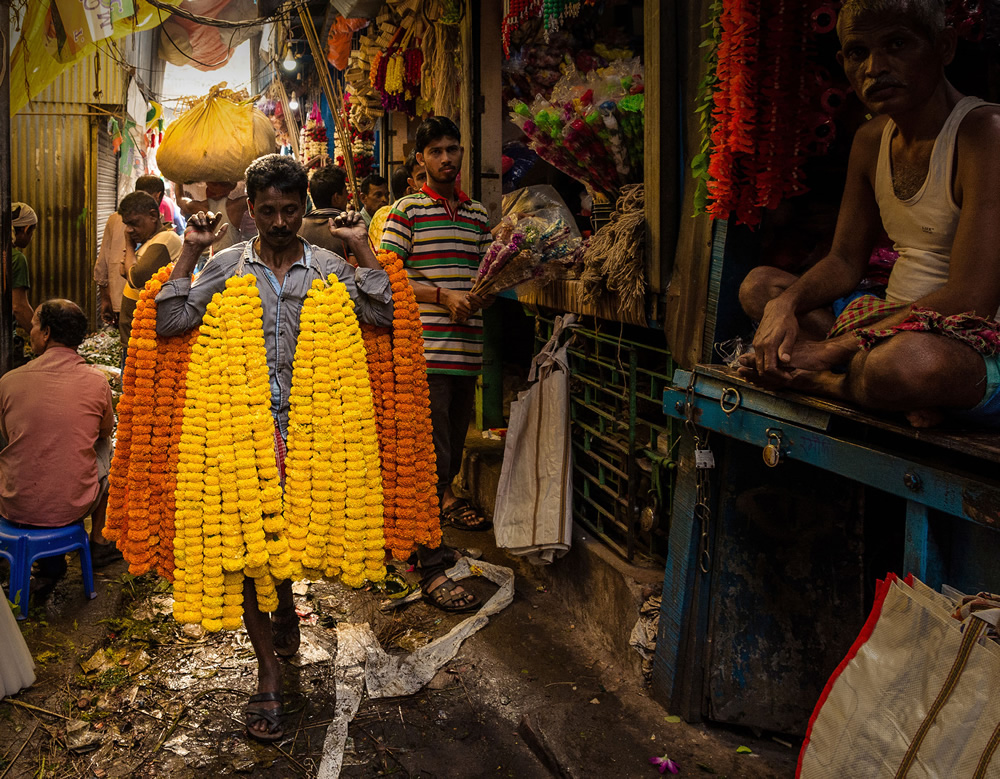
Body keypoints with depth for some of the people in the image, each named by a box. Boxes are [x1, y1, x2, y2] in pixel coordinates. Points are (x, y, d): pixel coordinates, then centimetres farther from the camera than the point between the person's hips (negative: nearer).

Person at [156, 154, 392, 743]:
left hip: (308, 426, 1)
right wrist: (190, 252, -5)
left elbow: (383, 314, -8)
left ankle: (284, 603, 50)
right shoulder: (227, 266, 4)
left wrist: (363, 246, -7)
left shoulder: (330, 267, 4)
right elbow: (171, 323, -4)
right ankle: (270, 677, 12)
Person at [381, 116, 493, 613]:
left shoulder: (478, 214, 16)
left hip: (467, 347, 6)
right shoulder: (407, 211, 0)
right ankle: (431, 569, -5)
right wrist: (443, 296, -15)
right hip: (425, 346, -6)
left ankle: (442, 497, 48)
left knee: (454, 440, 20)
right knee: (429, 455, -8)